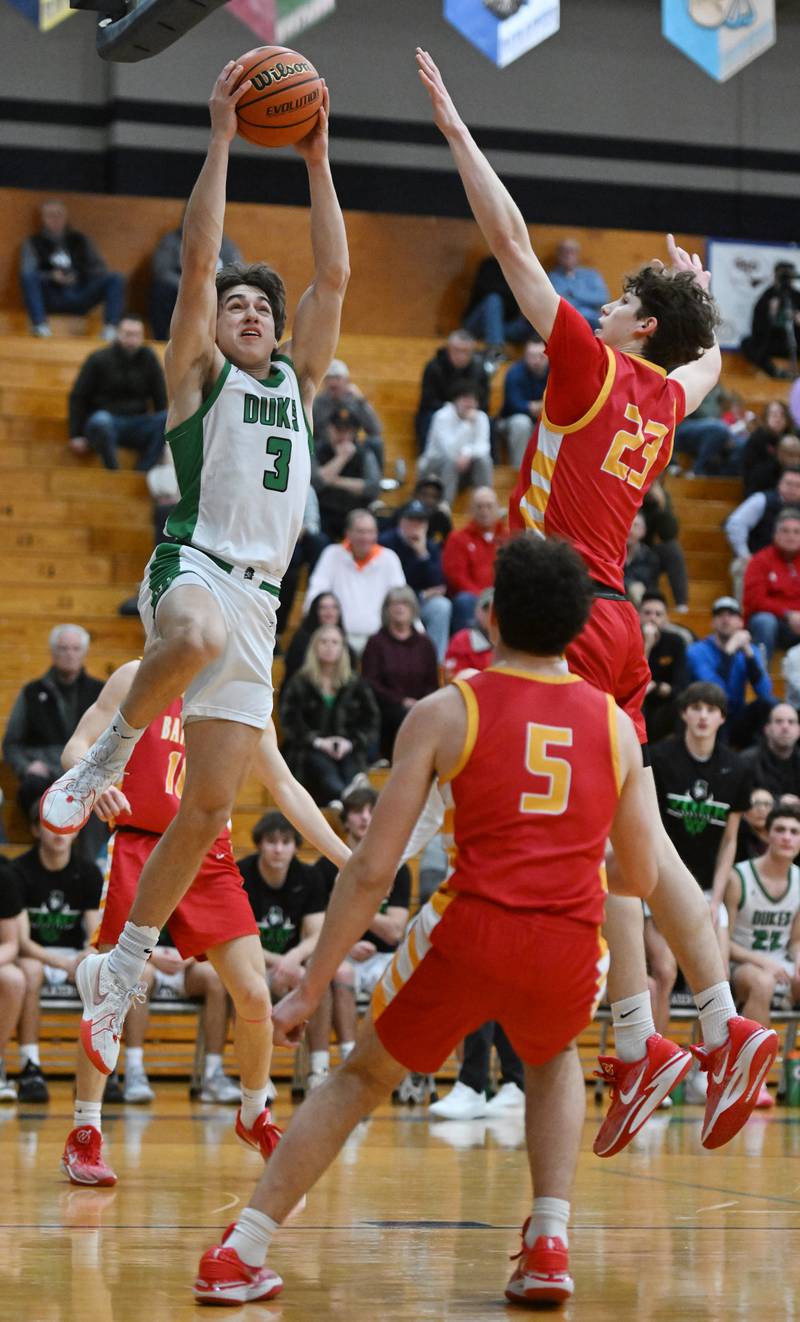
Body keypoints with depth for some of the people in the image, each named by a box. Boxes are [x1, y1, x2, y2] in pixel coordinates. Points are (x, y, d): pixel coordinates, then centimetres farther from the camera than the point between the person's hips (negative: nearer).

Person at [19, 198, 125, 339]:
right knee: (27, 275, -30)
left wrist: (79, 276, -8)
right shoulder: (34, 243, 12)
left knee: (116, 278, -18)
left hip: (79, 298, 2)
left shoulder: (79, 240, 19)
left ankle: (111, 327, -33)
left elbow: (99, 268, 14)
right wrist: (52, 277, -21)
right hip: (52, 299, -2)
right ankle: (40, 325, -39)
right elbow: (27, 272, -3)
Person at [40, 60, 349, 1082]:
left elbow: (333, 275, 16)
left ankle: (121, 970, 13)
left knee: (209, 807, 1)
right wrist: (221, 138, -4)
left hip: (259, 598, 5)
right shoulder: (197, 374, 9)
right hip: (192, 566, -5)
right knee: (197, 637, -44)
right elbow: (198, 257, -3)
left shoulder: (297, 382, 22)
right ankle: (108, 755, -17)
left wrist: (316, 162, 13)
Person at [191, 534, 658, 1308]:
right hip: (569, 953, 2)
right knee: (553, 1061, 36)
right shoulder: (614, 724, 11)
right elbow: (642, 880, 18)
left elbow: (372, 870, 0)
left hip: (470, 931, -2)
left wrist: (310, 990, 7)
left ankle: (238, 1254, 14)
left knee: (361, 1077, 21)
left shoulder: (446, 712, 4)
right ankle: (549, 1243, 18)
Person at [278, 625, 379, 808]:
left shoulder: (356, 685, 20)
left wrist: (351, 742, -10)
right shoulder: (299, 684, 14)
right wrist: (317, 741, -15)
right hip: (308, 751, -2)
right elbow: (290, 723, 1)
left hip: (348, 750, 2)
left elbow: (370, 724, 10)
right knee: (324, 765, -38)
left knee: (351, 770, -35)